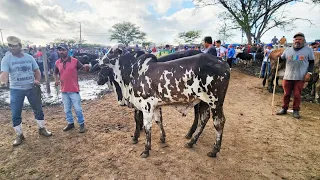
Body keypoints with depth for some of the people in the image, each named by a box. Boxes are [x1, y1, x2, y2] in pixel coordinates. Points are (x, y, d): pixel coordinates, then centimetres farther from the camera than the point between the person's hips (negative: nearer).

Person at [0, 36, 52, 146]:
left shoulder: (29, 57, 1)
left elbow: (37, 71, 10)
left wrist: (37, 80, -8)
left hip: (31, 88, 2)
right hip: (16, 90, -2)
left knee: (38, 109, 10)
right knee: (15, 114, 3)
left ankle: (42, 129, 28)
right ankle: (19, 135, 21)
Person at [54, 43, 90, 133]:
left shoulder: (75, 61, -9)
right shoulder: (57, 63, 4)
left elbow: (83, 68, -4)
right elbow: (55, 73, 20)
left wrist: (86, 67, -28)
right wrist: (56, 80, 0)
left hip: (74, 90, -4)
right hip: (64, 90, 5)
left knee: (77, 109, 2)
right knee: (67, 109, 17)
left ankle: (82, 124, 18)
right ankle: (70, 123, 34)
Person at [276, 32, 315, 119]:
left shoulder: (308, 50, 4)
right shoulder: (287, 50, 9)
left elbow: (311, 62, 6)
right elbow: (281, 60, 18)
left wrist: (309, 73, -6)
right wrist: (279, 56, -5)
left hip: (300, 77, -2)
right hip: (288, 76, 2)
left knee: (297, 95, 1)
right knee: (286, 94, 7)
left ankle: (296, 111, 13)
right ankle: (284, 109, 17)